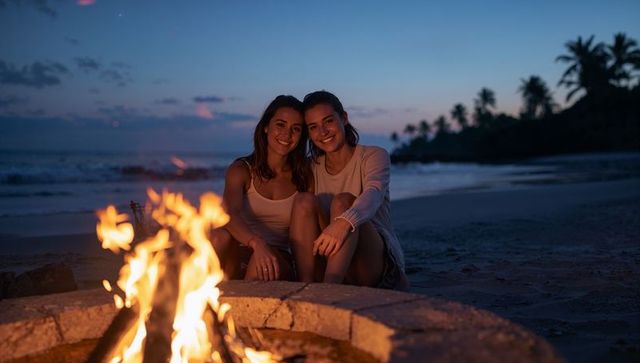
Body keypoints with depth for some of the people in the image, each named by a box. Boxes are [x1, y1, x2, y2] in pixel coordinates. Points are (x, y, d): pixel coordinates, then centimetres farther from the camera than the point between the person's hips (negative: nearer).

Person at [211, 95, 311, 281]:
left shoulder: (304, 176, 6)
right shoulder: (241, 170, 2)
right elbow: (230, 214, -18)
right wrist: (257, 243, -39)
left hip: (279, 261, 0)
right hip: (239, 256, 1)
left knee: (261, 264, -35)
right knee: (220, 237, -32)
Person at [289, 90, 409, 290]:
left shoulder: (374, 156, -2)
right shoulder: (312, 168, 11)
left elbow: (374, 195, -25)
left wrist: (344, 222, -47)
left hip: (378, 266, -3)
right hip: (330, 265, 3)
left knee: (342, 201, -29)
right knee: (304, 200, -20)